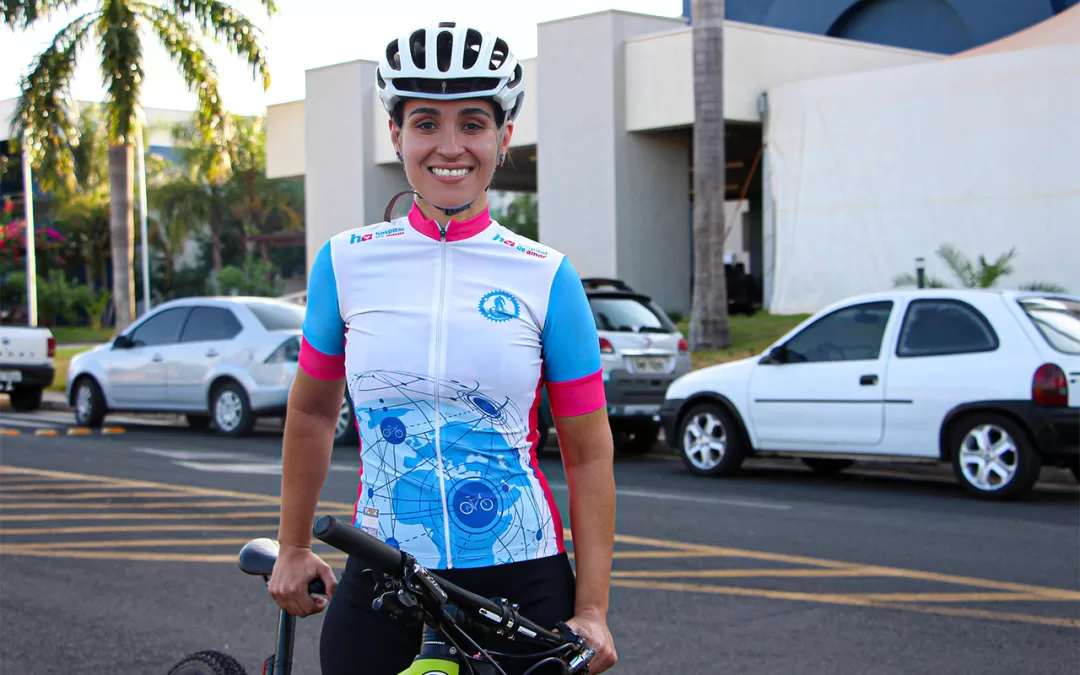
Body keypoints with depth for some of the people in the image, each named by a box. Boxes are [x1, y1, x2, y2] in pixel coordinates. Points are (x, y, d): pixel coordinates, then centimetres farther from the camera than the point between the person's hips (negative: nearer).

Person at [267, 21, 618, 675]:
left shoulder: (545, 277, -4)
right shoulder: (346, 263, 0)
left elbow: (589, 455, -2)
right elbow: (312, 413, 13)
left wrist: (592, 610, -6)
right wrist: (294, 549, 16)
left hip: (522, 586, -1)